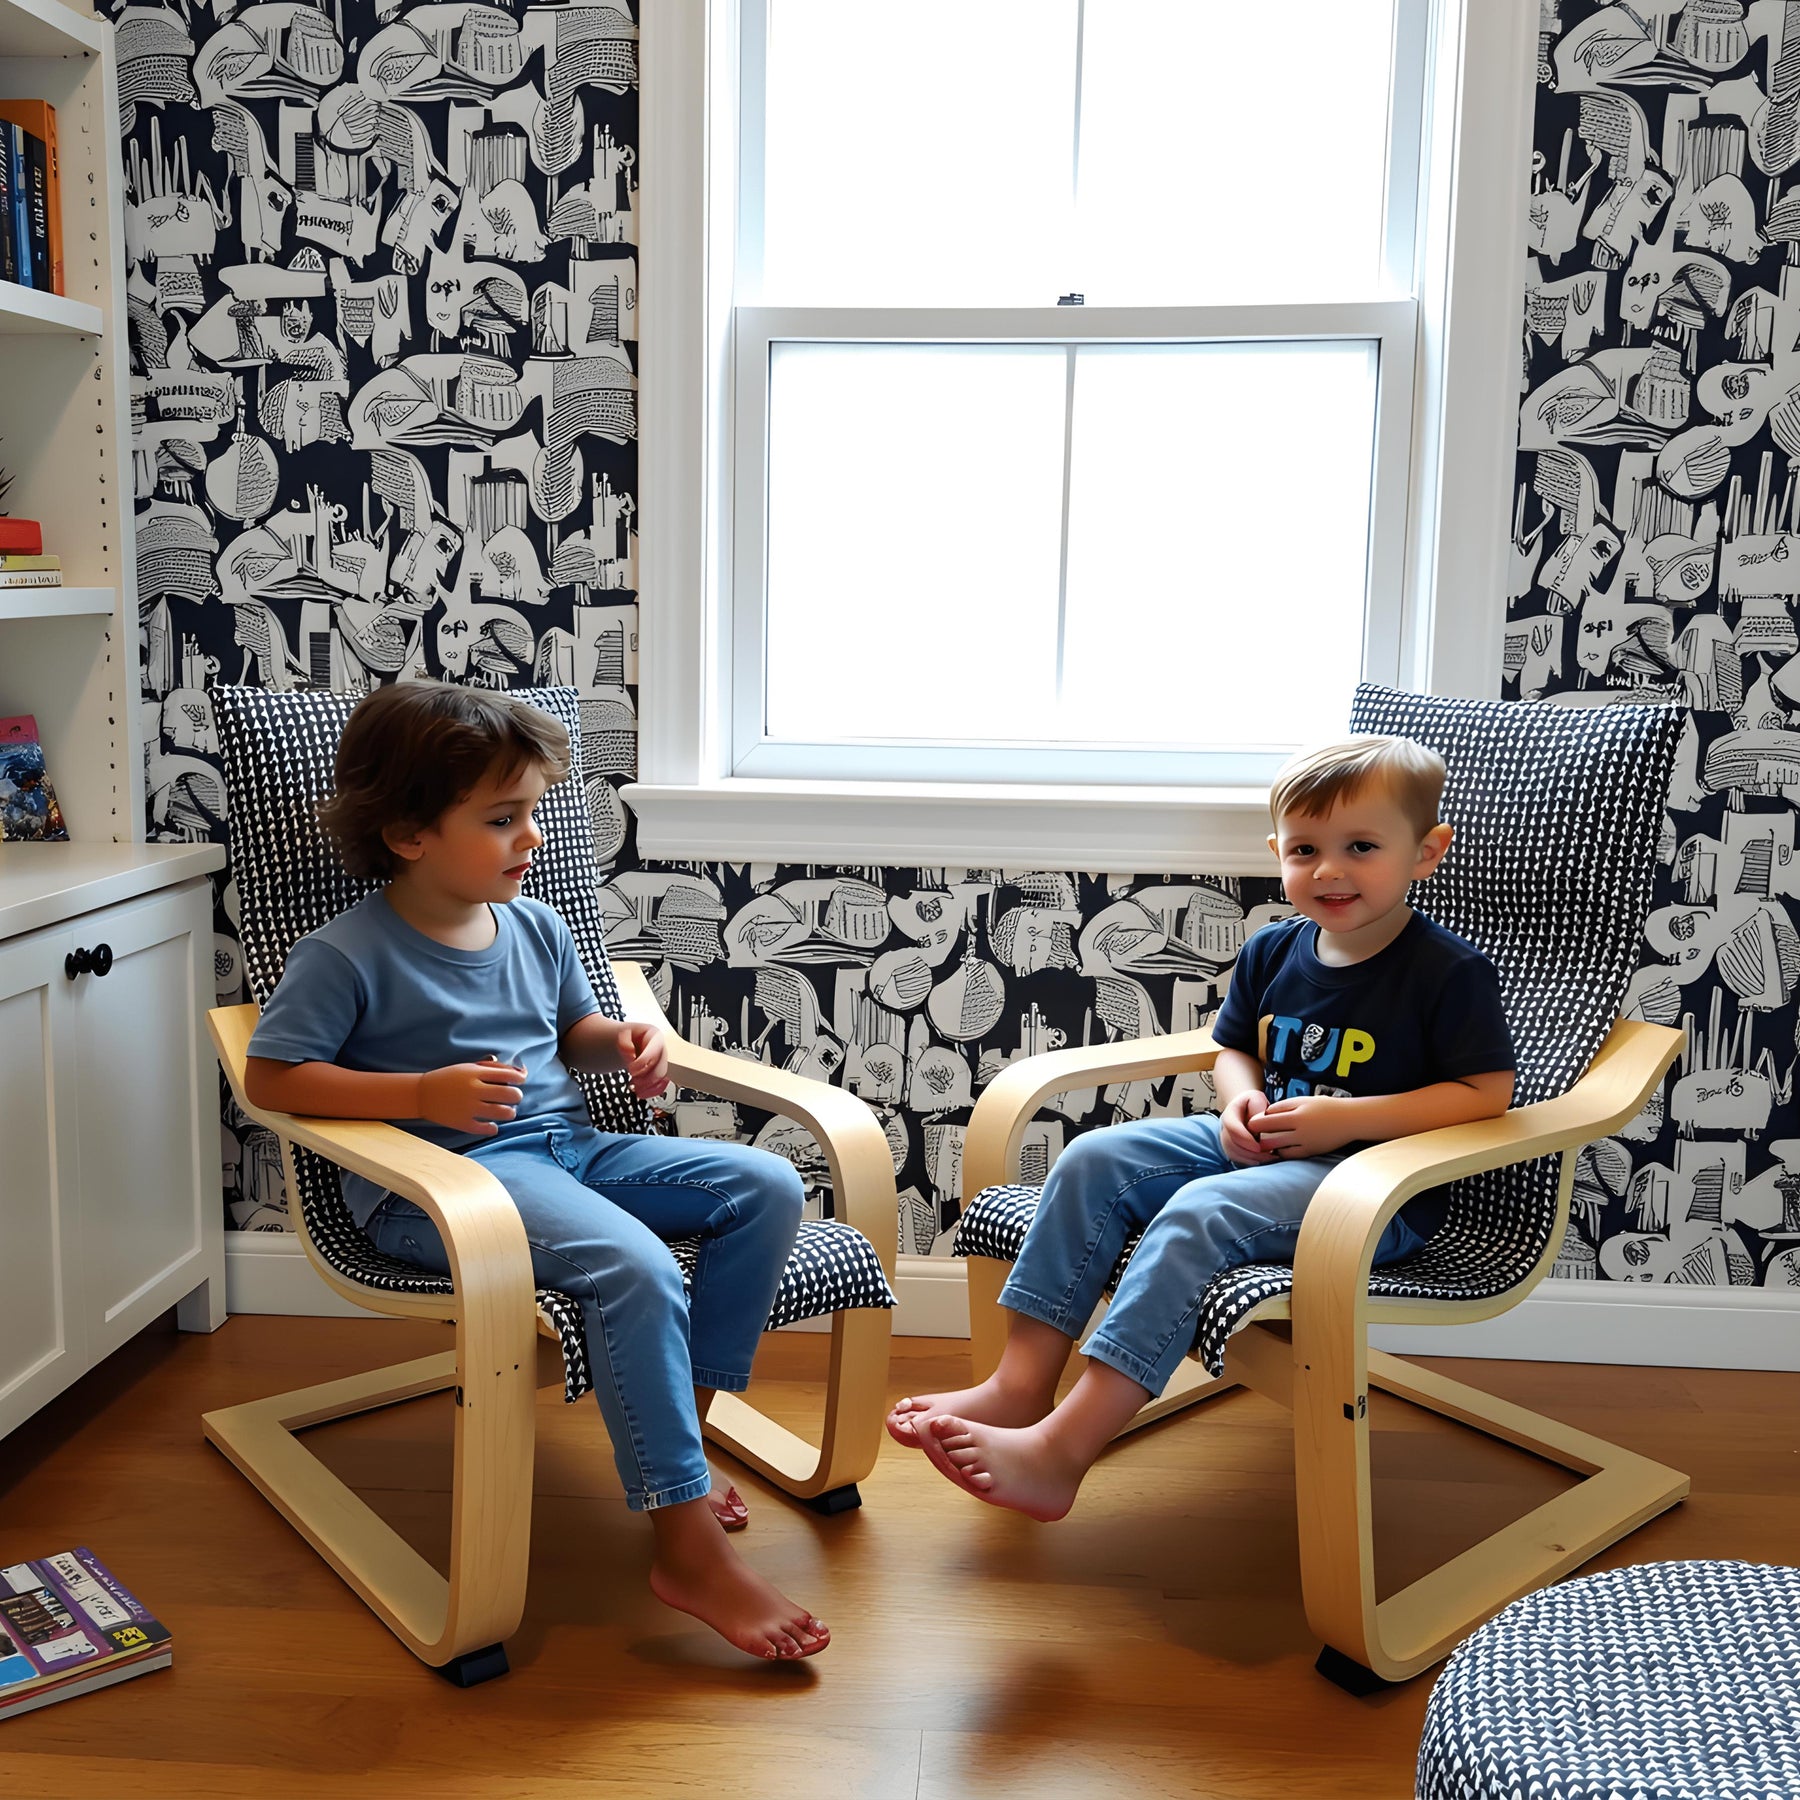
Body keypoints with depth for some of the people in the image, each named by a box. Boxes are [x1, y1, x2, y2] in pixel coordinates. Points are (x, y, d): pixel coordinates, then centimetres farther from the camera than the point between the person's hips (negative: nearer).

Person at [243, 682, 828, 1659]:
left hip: (569, 1147, 8)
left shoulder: (536, 926, 11)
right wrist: (421, 1093, -22)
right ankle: (687, 1547, -21)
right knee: (637, 1267, -33)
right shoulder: (346, 955, -9)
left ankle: (674, 1441, -1)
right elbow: (269, 1076, -11)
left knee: (766, 1186, -6)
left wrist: (624, 1041, 1)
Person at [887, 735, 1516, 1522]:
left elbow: (1487, 1094, -14)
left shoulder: (1450, 972, -12)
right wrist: (1241, 1101, -3)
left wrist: (1347, 1117, -21)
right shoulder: (1273, 950, 7)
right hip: (1260, 1148, 8)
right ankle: (1021, 1381, -12)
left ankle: (1061, 1449, -32)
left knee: (1200, 1213, -31)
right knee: (1095, 1158, -9)